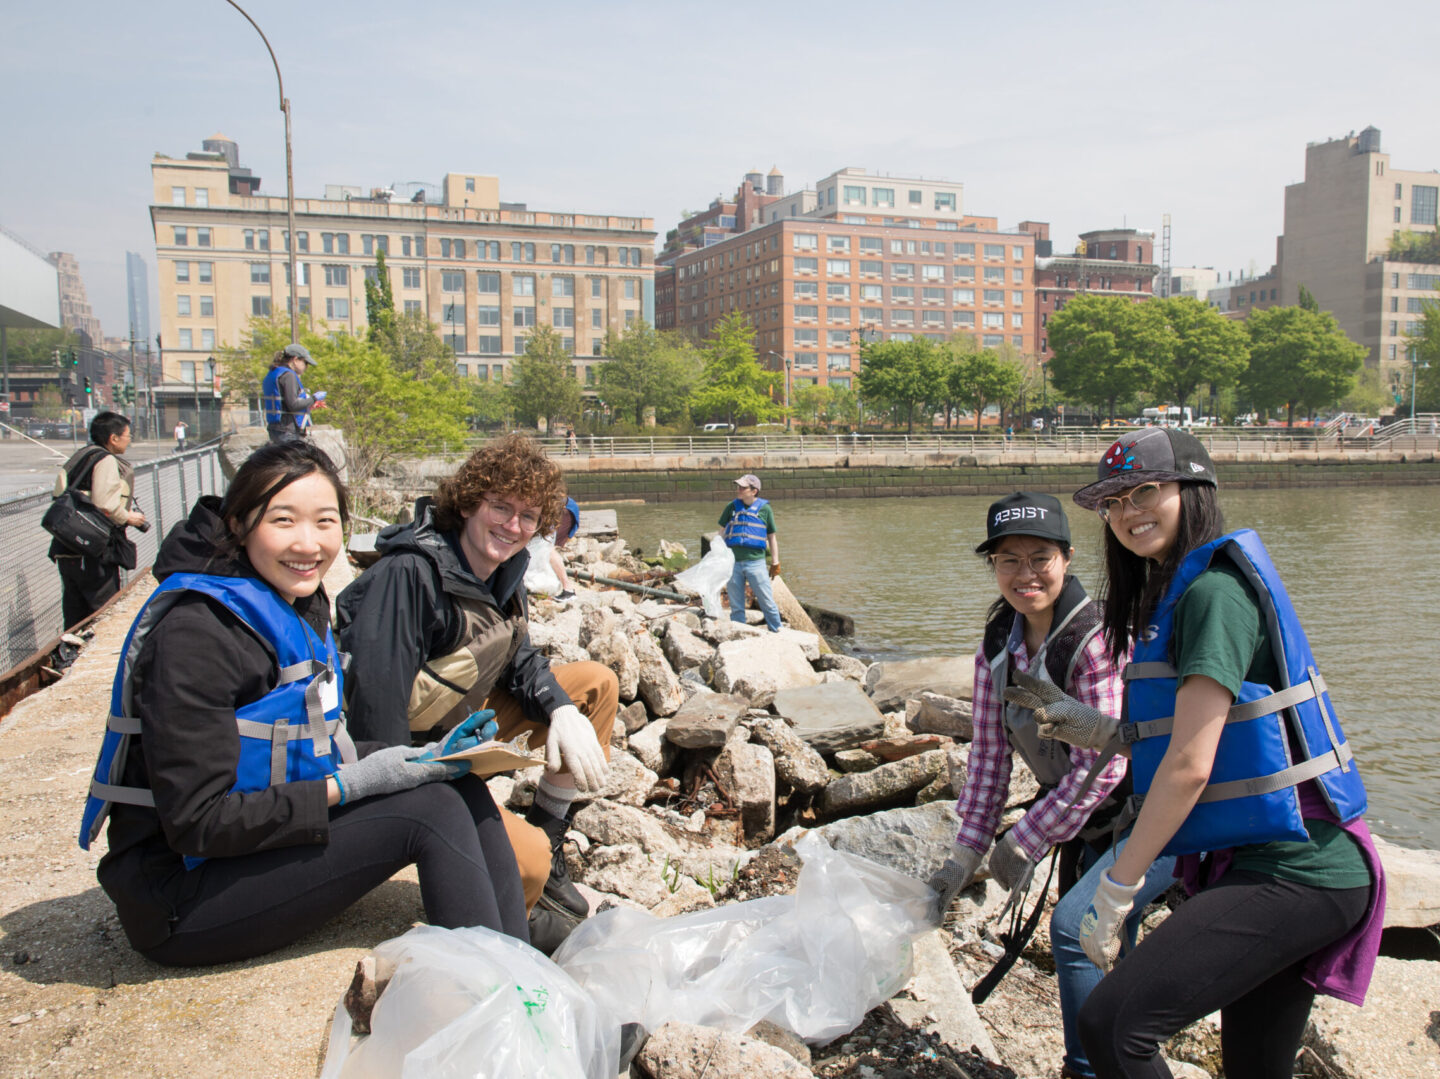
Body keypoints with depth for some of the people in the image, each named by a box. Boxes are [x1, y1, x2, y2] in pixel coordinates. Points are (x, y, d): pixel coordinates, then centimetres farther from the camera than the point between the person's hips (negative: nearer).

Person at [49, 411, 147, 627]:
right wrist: (128, 518, -6)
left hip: (65, 551, 9)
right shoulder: (106, 461, -11)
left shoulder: (81, 455, 17)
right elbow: (104, 504, -22)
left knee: (74, 616, 14)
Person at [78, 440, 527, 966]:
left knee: (462, 783, -5)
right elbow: (197, 822, -23)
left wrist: (414, 759, -4)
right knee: (431, 808, -20)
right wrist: (348, 785, -22)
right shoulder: (193, 632, -22)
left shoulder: (301, 604, 5)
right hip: (179, 900, -8)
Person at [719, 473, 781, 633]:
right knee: (736, 606, 8)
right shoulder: (732, 507, 7)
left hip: (755, 561, -2)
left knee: (767, 602, 0)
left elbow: (771, 537, 10)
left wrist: (775, 562, 8)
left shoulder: (764, 509, 3)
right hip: (733, 562, 2)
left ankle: (777, 633, 13)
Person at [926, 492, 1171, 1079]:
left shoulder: (1100, 639, -27)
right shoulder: (997, 645, -5)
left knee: (1075, 925, -18)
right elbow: (990, 752, 0)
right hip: (1088, 825, 7)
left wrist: (1025, 840, -19)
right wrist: (966, 854, -3)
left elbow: (1101, 766, -27)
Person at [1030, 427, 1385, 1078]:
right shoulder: (1177, 593, 15)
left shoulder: (1213, 591, -16)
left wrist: (1114, 893, -13)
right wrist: (1105, 733, 11)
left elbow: (1189, 767, -19)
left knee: (1110, 1025, -20)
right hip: (1265, 861, 10)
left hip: (1289, 872, -10)